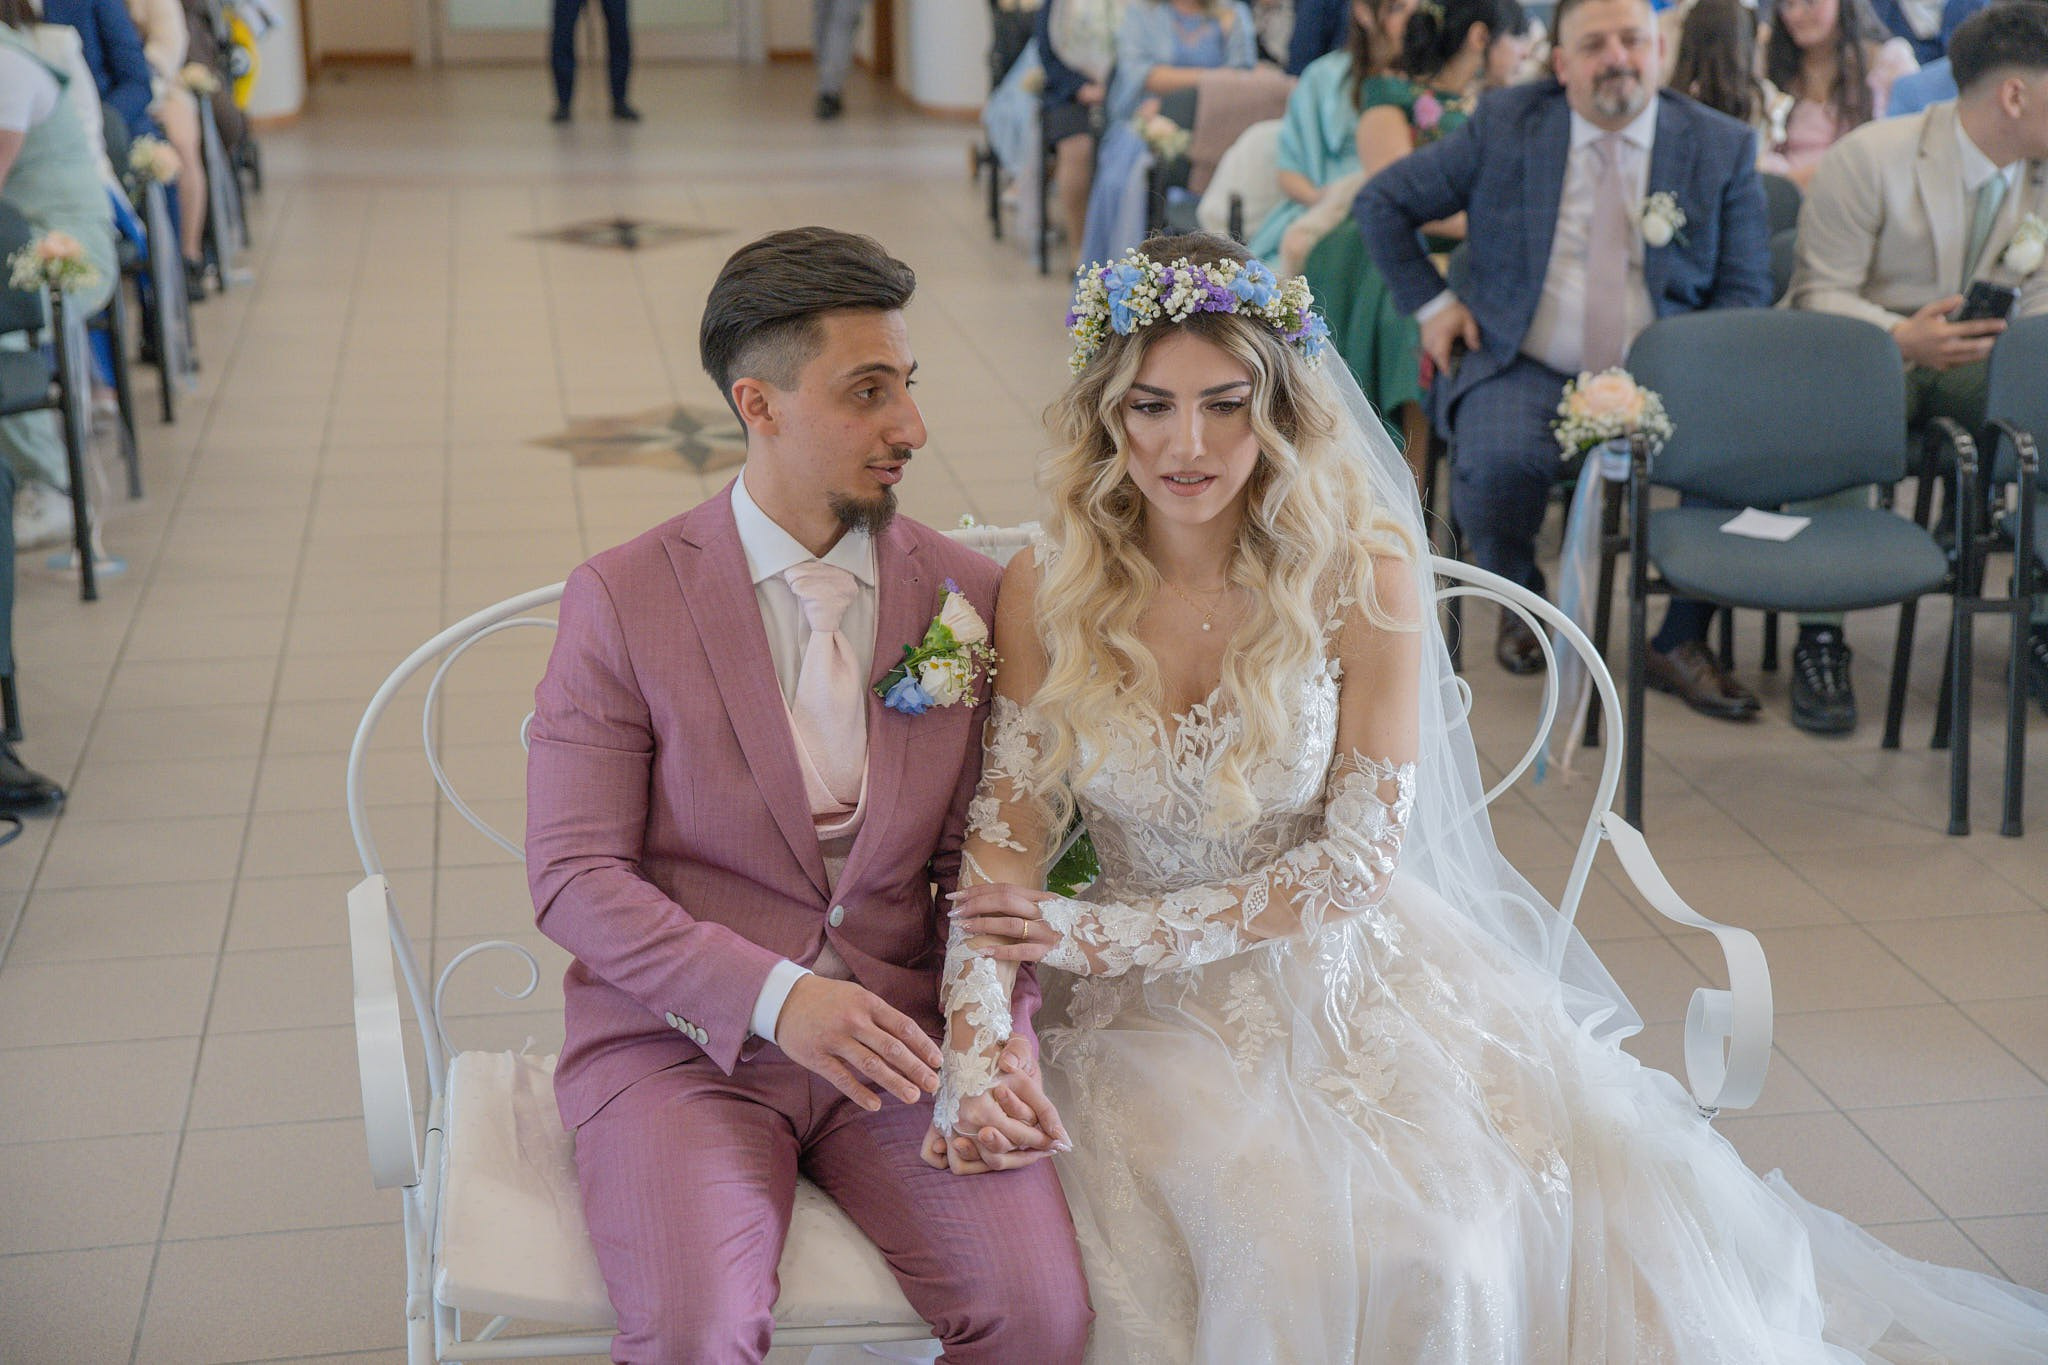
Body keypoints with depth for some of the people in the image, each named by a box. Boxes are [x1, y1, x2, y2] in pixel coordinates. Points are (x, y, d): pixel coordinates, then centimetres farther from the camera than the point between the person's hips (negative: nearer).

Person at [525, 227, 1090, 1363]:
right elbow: (572, 877, -7)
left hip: (901, 1036, 3)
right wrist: (774, 996, -20)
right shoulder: (621, 602, -4)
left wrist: (998, 1032, -11)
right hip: (681, 1037, -2)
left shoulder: (970, 597, 4)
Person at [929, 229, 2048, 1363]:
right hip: (1161, 1014, 0)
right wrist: (972, 1056, -22)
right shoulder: (1046, 591, -5)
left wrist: (1107, 935, -16)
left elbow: (1359, 858, -12)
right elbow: (1007, 833, -6)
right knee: (1296, 1255, -29)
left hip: (1352, 971, 1)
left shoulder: (1362, 576, -10)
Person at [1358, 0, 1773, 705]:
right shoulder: (1503, 126, 3)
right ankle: (1518, 597, 4)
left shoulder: (1722, 148, 5)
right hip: (1526, 368, -1)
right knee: (1498, 464, -33)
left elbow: (1744, 290, 8)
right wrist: (1429, 302, 3)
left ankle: (1681, 641, -4)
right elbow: (1382, 201, 11)